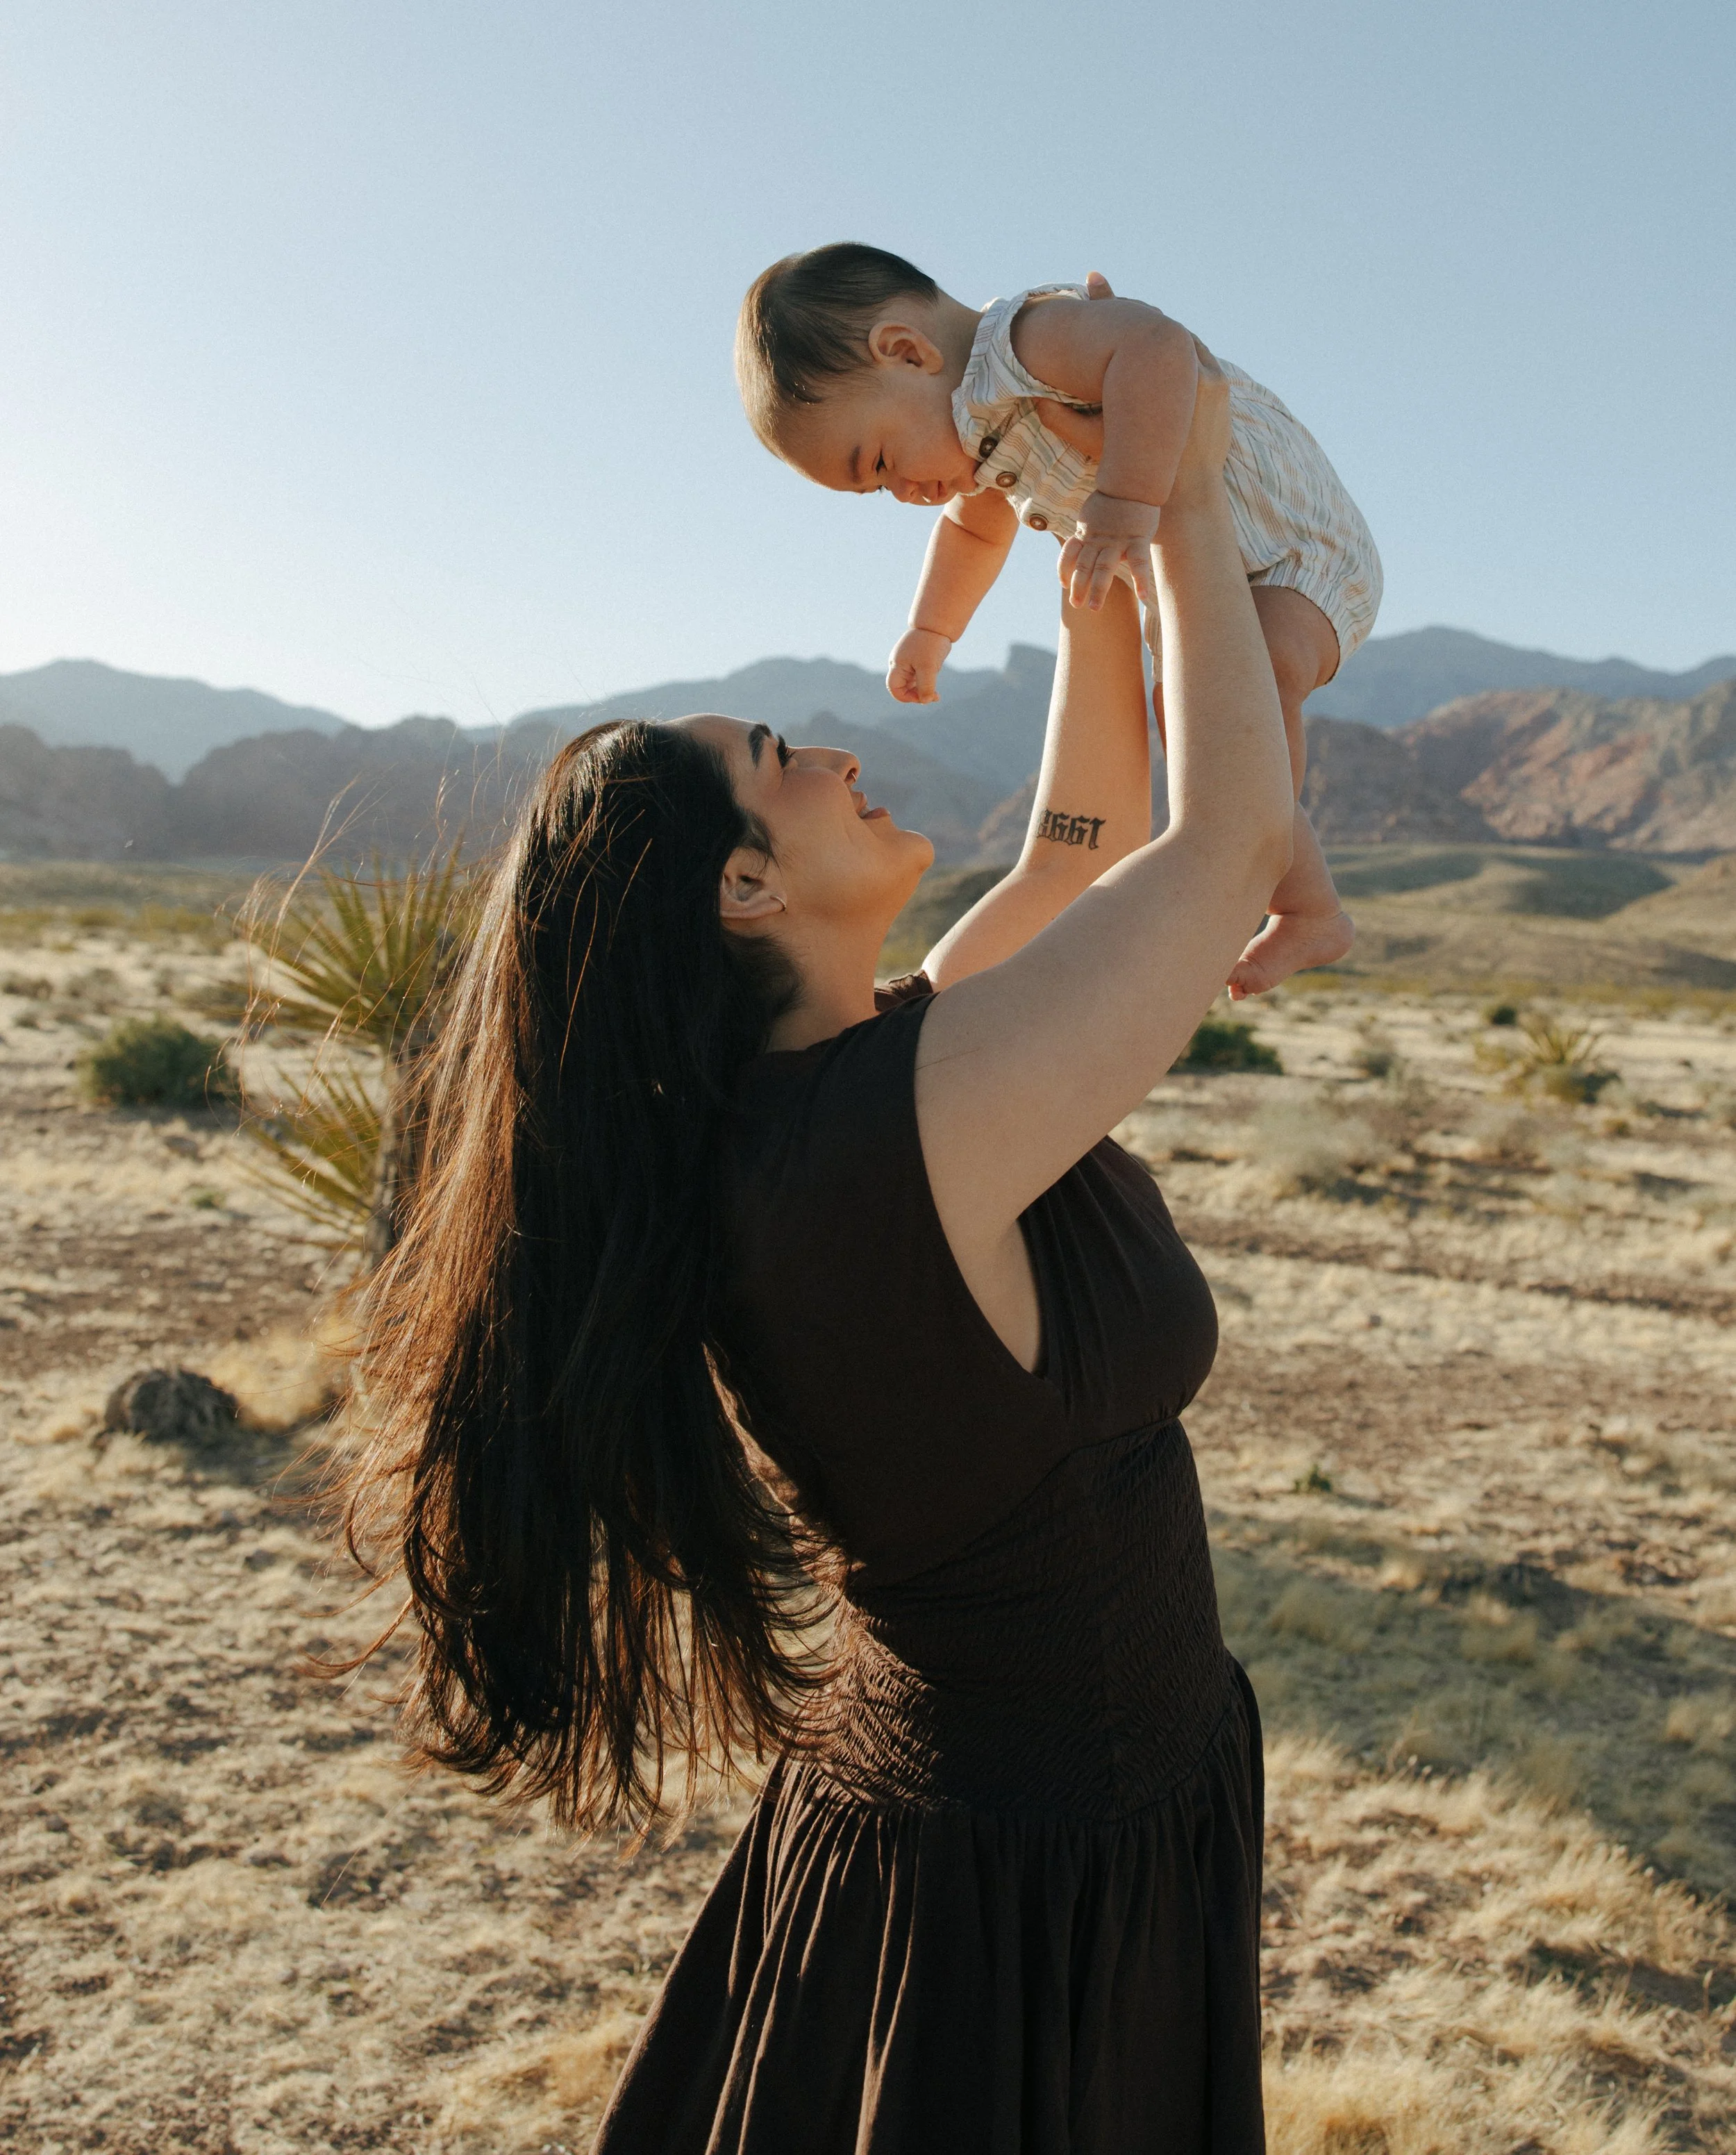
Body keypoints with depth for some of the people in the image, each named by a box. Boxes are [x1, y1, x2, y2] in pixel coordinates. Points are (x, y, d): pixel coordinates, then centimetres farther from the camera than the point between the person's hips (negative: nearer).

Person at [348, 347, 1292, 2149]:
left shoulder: (801, 1092, -3)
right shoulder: (909, 1114, -30)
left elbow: (1091, 845, 8)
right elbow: (1236, 833, -22)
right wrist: (1188, 502, -10)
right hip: (1032, 1895, -8)